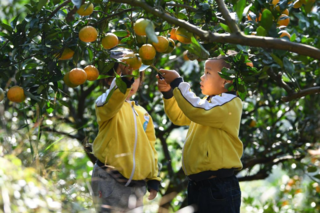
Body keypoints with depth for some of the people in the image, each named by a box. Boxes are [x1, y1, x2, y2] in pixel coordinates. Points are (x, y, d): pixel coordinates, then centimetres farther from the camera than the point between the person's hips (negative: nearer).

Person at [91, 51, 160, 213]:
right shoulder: (105, 104, -3)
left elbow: (150, 147, 18)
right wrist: (123, 81, -47)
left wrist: (153, 178, 13)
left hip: (136, 184, 6)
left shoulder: (142, 114, 15)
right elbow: (112, 101, -29)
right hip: (110, 181, -6)